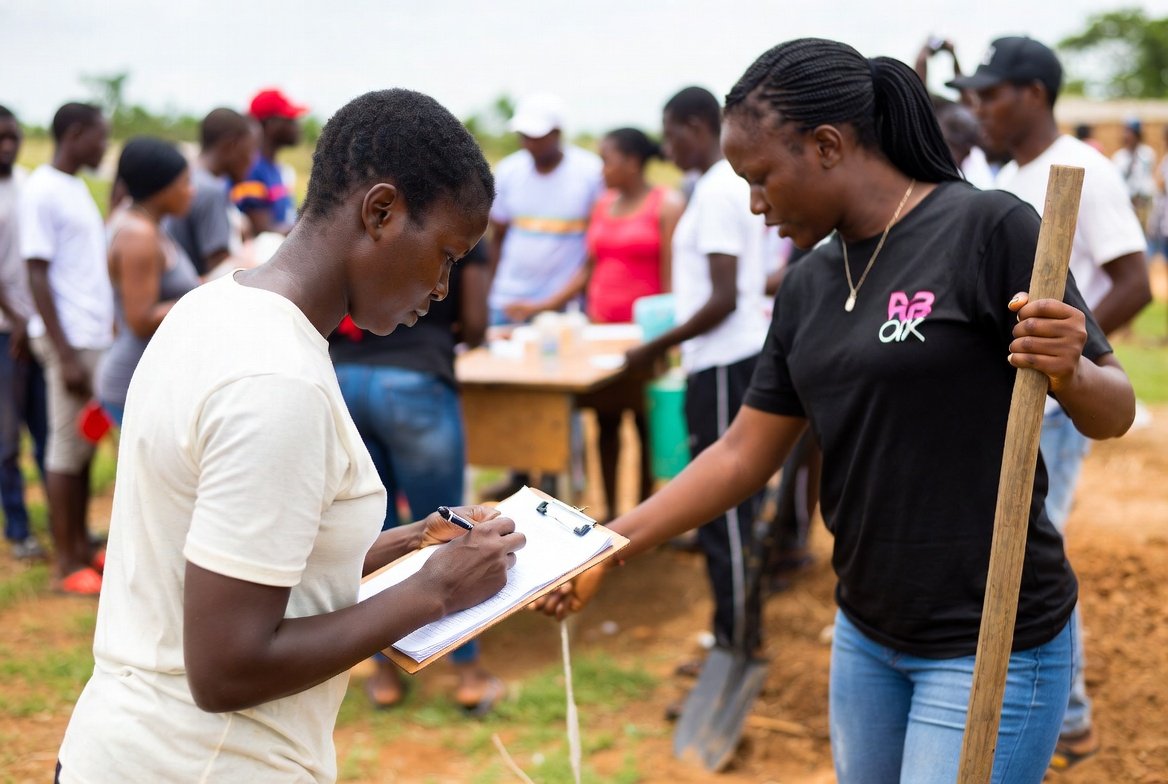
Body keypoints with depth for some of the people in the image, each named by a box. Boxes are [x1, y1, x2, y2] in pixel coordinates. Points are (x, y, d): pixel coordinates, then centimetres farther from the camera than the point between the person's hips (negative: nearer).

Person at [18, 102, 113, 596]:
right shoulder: (42, 191, -10)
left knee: (85, 447, 12)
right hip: (70, 340, -8)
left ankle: (83, 547, 20)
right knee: (67, 449, -1)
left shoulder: (77, 188, 15)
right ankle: (68, 565, 6)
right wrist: (66, 354, -17)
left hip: (96, 338, 8)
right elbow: (38, 278, -14)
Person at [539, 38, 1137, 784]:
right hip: (866, 635, 6)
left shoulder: (989, 229, -13)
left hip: (992, 643, -6)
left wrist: (1069, 372, -32)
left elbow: (1113, 412, -10)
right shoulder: (808, 286, 6)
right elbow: (744, 455, 9)